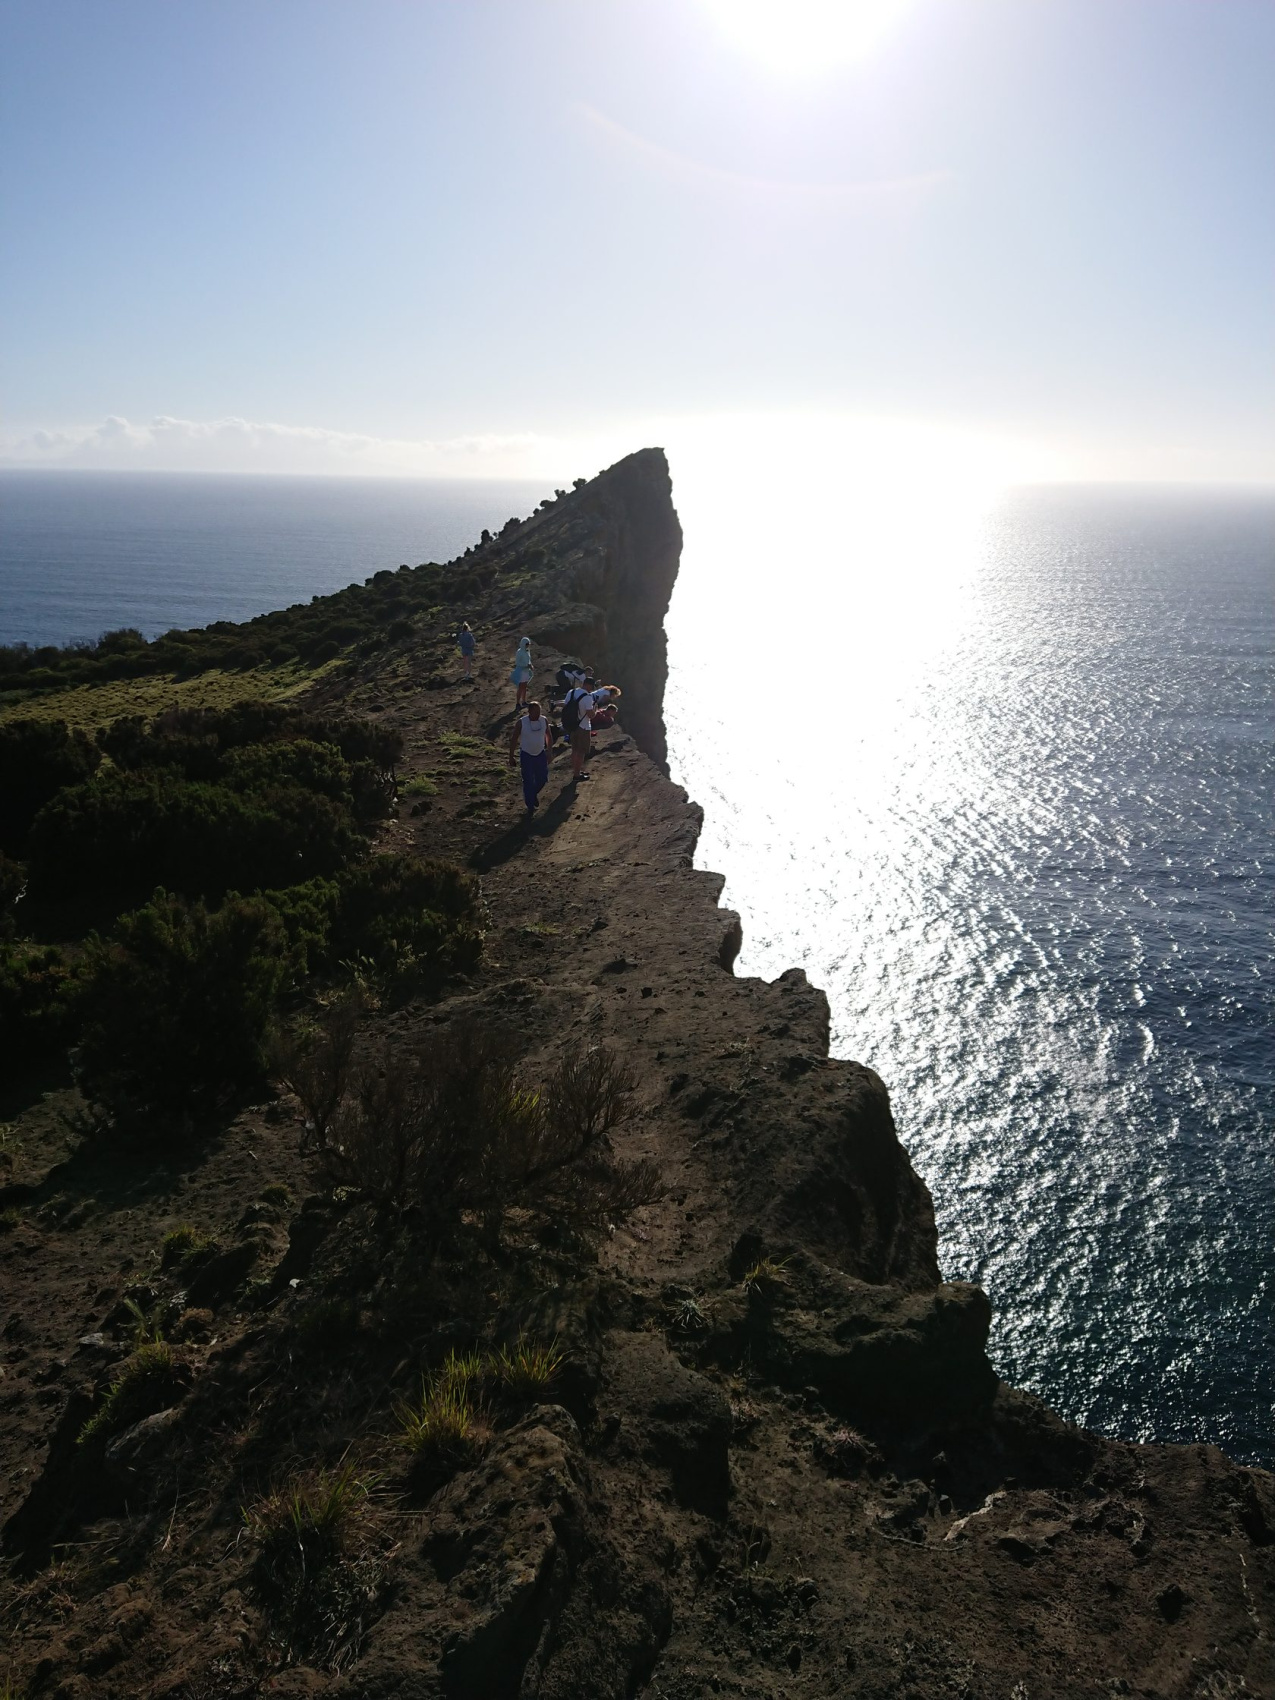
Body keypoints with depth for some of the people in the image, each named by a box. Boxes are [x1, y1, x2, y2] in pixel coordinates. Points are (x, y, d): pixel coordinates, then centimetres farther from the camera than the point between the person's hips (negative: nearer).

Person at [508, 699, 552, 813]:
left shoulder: (544, 720, -10)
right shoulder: (521, 722, -18)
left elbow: (549, 736, 6)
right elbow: (514, 739, -9)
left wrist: (549, 751, 6)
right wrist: (511, 757, -7)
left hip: (541, 754, 3)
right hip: (527, 755, -3)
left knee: (542, 779, 10)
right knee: (528, 781, 1)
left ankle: (534, 794, 41)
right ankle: (530, 805, 17)